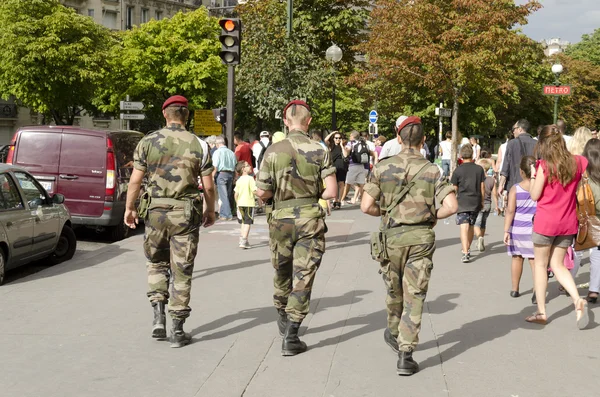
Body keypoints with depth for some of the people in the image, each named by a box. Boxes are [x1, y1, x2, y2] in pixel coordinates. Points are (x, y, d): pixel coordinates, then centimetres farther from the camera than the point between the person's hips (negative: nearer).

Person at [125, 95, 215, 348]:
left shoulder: (148, 142, -1)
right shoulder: (198, 145, -2)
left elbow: (135, 180, -3)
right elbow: (208, 186, -1)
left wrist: (129, 208, 9)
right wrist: (210, 211, 14)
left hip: (156, 211, 1)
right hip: (185, 213, -1)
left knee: (156, 263, 20)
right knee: (182, 271, 5)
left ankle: (158, 316, 8)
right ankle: (177, 330, 8)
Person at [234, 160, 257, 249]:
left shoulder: (239, 180, 7)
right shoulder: (250, 178, -11)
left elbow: (236, 193, 7)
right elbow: (254, 191, -17)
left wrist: (237, 203, 18)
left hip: (240, 203, 6)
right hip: (249, 203, -6)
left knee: (243, 222, 20)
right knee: (248, 223, -2)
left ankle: (242, 239, 27)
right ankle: (244, 241, -10)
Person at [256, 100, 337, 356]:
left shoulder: (273, 151, -5)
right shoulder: (320, 152, -6)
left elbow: (261, 192, -4)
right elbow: (331, 191, -10)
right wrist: (313, 195, 9)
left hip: (281, 219, 2)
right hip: (310, 220, -1)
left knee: (282, 274, 21)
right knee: (303, 277, 2)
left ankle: (284, 319, 41)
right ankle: (290, 337, -1)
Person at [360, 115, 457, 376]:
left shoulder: (383, 167, -3)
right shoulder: (432, 171, -4)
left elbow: (366, 206, -6)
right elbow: (451, 207, -12)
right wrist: (433, 215, 7)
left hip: (392, 236, 1)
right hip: (421, 237, -1)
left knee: (394, 290, 22)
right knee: (414, 295, 2)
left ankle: (394, 334, 45)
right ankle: (405, 354, -4)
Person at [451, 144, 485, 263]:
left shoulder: (458, 170, -5)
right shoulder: (479, 169, 2)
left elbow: (454, 188, 2)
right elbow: (482, 187, 5)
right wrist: (482, 201, 15)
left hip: (462, 202, -3)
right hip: (475, 202, 3)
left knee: (464, 227, -9)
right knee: (471, 226, 18)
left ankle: (465, 253, -21)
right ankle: (467, 249, 34)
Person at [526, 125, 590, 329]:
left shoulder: (544, 166, -15)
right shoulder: (576, 162, -1)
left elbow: (534, 195, -9)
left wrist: (533, 176, 3)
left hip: (545, 222, -5)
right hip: (567, 223, 5)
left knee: (540, 264, 10)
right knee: (558, 265, 15)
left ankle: (541, 312, 12)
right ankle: (578, 300, -9)